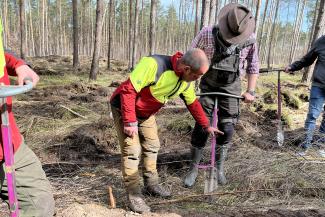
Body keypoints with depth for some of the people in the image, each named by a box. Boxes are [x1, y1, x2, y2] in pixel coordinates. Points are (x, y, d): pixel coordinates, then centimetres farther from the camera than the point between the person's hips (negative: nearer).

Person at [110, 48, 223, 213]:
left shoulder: (186, 81, -10)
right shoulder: (154, 64, -36)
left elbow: (193, 104, 7)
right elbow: (128, 90, -33)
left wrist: (206, 125, 12)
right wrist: (130, 122, -30)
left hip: (146, 113, 8)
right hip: (124, 109, -7)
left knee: (152, 146, 13)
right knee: (132, 150, -10)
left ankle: (151, 185, 30)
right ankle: (134, 195, 5)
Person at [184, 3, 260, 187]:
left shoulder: (250, 39, -13)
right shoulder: (207, 33, -19)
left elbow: (253, 66, 3)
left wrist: (250, 91, -1)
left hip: (231, 88, 2)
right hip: (208, 86, -1)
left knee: (227, 128, 1)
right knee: (201, 127, -4)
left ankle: (220, 167, 22)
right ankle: (194, 168, 13)